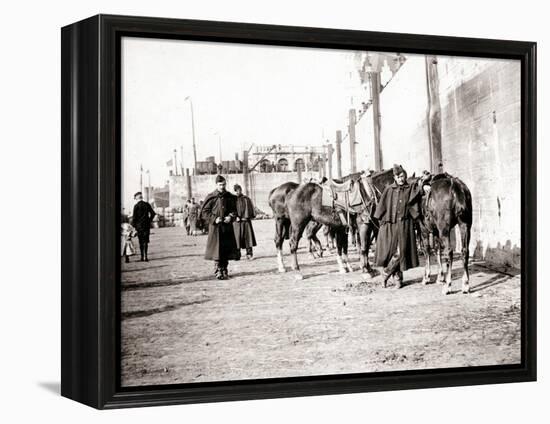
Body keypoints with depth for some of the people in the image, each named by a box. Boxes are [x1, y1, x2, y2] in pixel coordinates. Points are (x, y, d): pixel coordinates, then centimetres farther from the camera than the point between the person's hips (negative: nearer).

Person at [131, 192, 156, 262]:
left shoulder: (136, 206, -10)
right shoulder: (147, 204, 2)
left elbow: (134, 216, -11)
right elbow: (153, 213, 4)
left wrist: (134, 225, 0)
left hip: (139, 225, -3)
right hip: (147, 225, 3)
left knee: (141, 241, 5)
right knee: (146, 241, 8)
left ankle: (142, 256, 5)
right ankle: (145, 256, 1)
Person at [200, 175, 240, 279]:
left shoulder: (230, 197, 6)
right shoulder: (211, 198, -4)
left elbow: (234, 210, 14)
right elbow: (204, 212, -2)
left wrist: (230, 217, -6)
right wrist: (214, 219, -14)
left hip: (227, 227, 3)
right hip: (215, 227, -3)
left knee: (227, 249, 5)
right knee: (217, 250, -5)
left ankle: (224, 270, 17)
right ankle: (218, 271, 2)